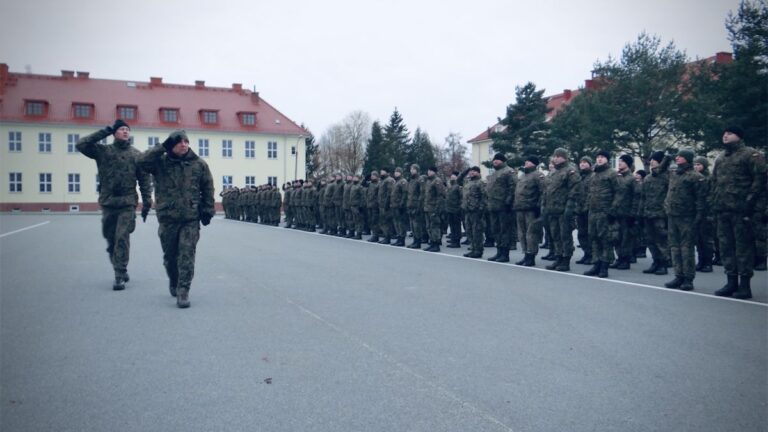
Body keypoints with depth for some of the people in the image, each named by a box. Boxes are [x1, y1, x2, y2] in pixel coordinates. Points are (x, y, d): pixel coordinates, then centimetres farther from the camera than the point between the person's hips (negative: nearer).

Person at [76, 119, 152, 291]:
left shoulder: (137, 155, 6)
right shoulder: (103, 151, 6)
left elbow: (144, 180, 5)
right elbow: (81, 145, -5)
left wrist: (147, 202, 0)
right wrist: (104, 132, -6)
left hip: (128, 204, -2)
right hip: (107, 203, 2)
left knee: (122, 239, -9)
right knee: (111, 241, 10)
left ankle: (119, 276, -4)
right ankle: (121, 270, 29)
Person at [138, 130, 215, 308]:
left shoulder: (199, 164, 3)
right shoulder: (161, 163, 0)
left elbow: (208, 189, 8)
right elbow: (142, 161, -19)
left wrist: (208, 211, 6)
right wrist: (163, 146, -17)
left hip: (191, 219, -1)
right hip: (167, 218, 1)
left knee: (187, 256, -8)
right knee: (170, 256, 14)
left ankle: (183, 291, -2)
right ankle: (174, 283, 39)